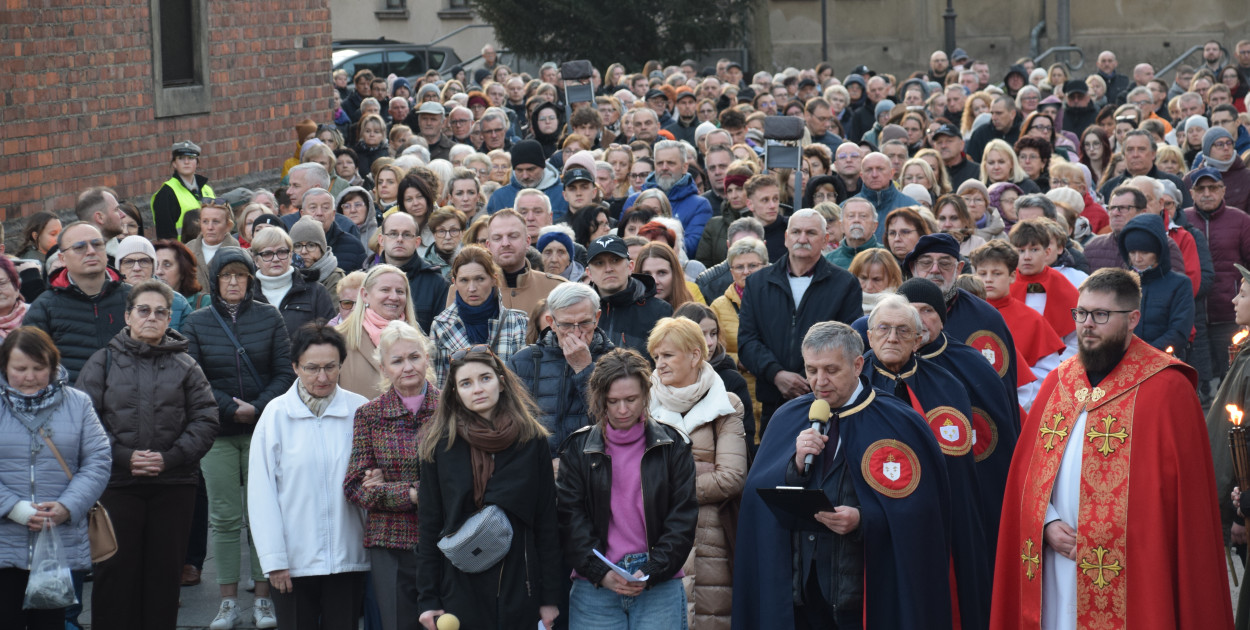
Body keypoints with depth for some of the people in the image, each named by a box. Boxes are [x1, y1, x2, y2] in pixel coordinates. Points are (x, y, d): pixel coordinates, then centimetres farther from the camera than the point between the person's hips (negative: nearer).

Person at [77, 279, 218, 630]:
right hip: (116, 483, -1)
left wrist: (170, 458, -11)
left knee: (165, 571, 5)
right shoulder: (103, 362, 6)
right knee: (116, 569, 0)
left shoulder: (185, 367, 9)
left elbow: (205, 421, 3)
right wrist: (123, 457, -13)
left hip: (174, 484, 1)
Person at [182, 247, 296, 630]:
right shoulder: (197, 323, 4)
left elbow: (285, 372, 1)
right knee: (224, 518, 2)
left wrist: (257, 408, -12)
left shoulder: (269, 318, 4)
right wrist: (231, 409, -11)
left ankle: (263, 599, 6)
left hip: (263, 428, 0)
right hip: (218, 432, 0)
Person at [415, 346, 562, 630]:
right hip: (460, 593, 0)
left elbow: (547, 523, 4)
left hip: (519, 589, 1)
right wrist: (428, 600, -2)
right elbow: (429, 526, 3)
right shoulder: (440, 445, 2)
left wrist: (550, 596, 1)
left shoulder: (532, 440, 3)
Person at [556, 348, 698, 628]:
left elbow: (683, 518, 2)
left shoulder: (672, 445, 5)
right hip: (594, 589, 0)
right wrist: (601, 573, -12)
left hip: (659, 587, 0)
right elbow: (570, 518, 1)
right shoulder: (578, 448, 6)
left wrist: (651, 572, -10)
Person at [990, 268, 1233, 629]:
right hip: (1058, 565, 5)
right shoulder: (1058, 382, 12)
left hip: (1130, 569, -5)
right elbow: (1026, 468, 12)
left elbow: (1188, 489, -7)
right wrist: (1046, 524, -4)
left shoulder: (1167, 389, -5)